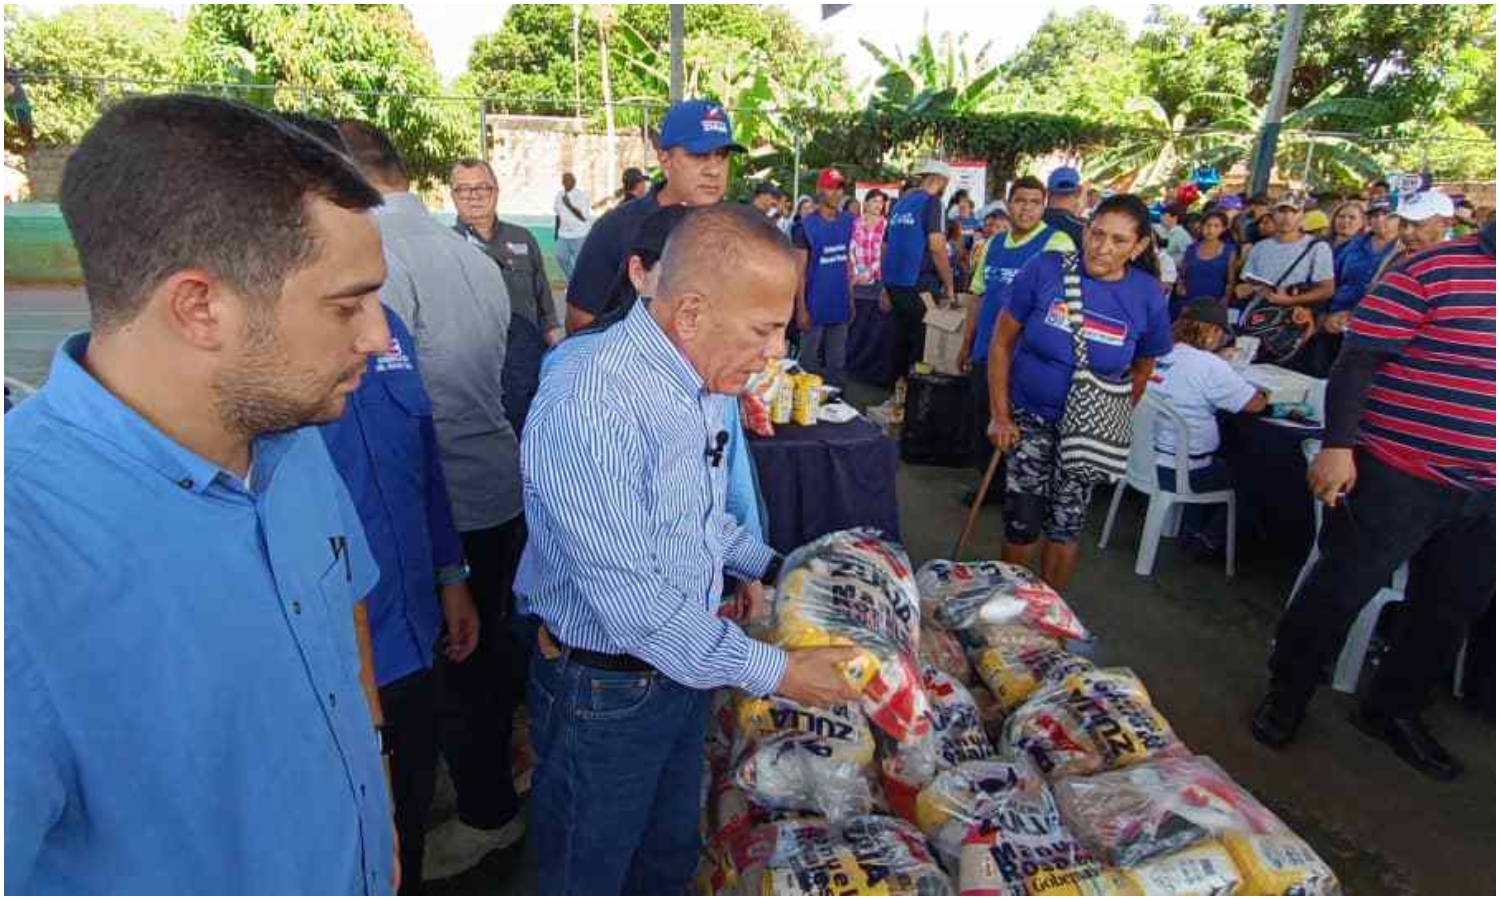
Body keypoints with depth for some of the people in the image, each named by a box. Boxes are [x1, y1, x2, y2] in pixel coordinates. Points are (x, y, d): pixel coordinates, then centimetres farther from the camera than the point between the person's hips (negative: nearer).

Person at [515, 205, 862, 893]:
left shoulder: (706, 379, -1)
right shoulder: (588, 407, -31)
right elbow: (632, 605, -30)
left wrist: (758, 564, 1)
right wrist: (774, 673, -23)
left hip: (685, 667, 8)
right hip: (604, 692, -7)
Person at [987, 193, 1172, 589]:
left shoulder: (1148, 297, -8)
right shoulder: (1045, 270, -13)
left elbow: (1141, 370, 8)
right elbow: (1002, 342, -7)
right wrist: (999, 415, -8)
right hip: (1029, 416, -1)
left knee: (1065, 525, 8)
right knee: (1022, 521, -1)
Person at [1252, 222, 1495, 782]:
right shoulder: (1434, 271, -11)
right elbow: (1357, 359, -15)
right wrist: (1337, 446, -22)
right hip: (1399, 476, -7)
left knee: (1451, 609, 16)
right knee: (1339, 591, 4)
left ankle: (1394, 709, 36)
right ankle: (1287, 693, 24)